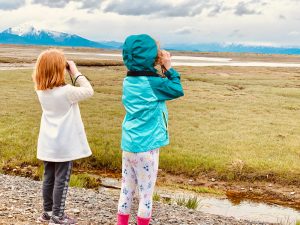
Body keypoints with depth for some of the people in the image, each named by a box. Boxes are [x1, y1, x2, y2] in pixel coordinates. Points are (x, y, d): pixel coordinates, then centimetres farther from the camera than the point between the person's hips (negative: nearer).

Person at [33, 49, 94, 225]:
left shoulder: (41, 90, -2)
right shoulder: (66, 91, -21)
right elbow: (89, 91, -10)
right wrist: (76, 73, -6)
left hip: (48, 143, 7)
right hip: (64, 144, -7)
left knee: (49, 177, 16)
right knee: (62, 180, 4)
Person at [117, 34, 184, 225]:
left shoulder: (128, 80, 4)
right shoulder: (152, 82, -17)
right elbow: (178, 91, -3)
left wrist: (162, 69, 5)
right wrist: (168, 68, 2)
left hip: (128, 144, 7)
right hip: (146, 146, -7)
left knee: (127, 190, 14)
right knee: (146, 193, 7)